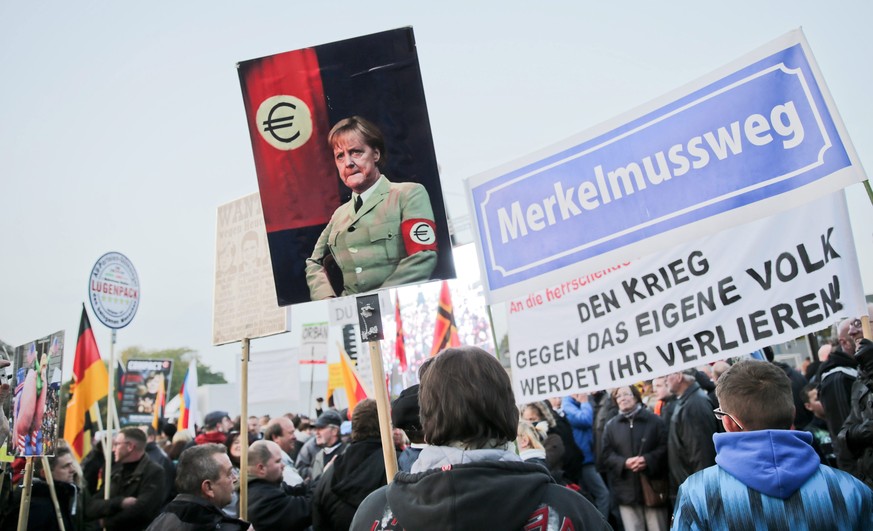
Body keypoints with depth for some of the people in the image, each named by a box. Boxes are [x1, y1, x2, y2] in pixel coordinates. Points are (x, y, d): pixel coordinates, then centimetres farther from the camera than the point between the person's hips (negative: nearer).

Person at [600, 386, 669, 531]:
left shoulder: (654, 420, 2)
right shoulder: (611, 426, 7)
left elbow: (665, 447, -3)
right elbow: (606, 455, 3)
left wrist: (648, 460, -18)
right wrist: (624, 463, -16)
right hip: (626, 490, 1)